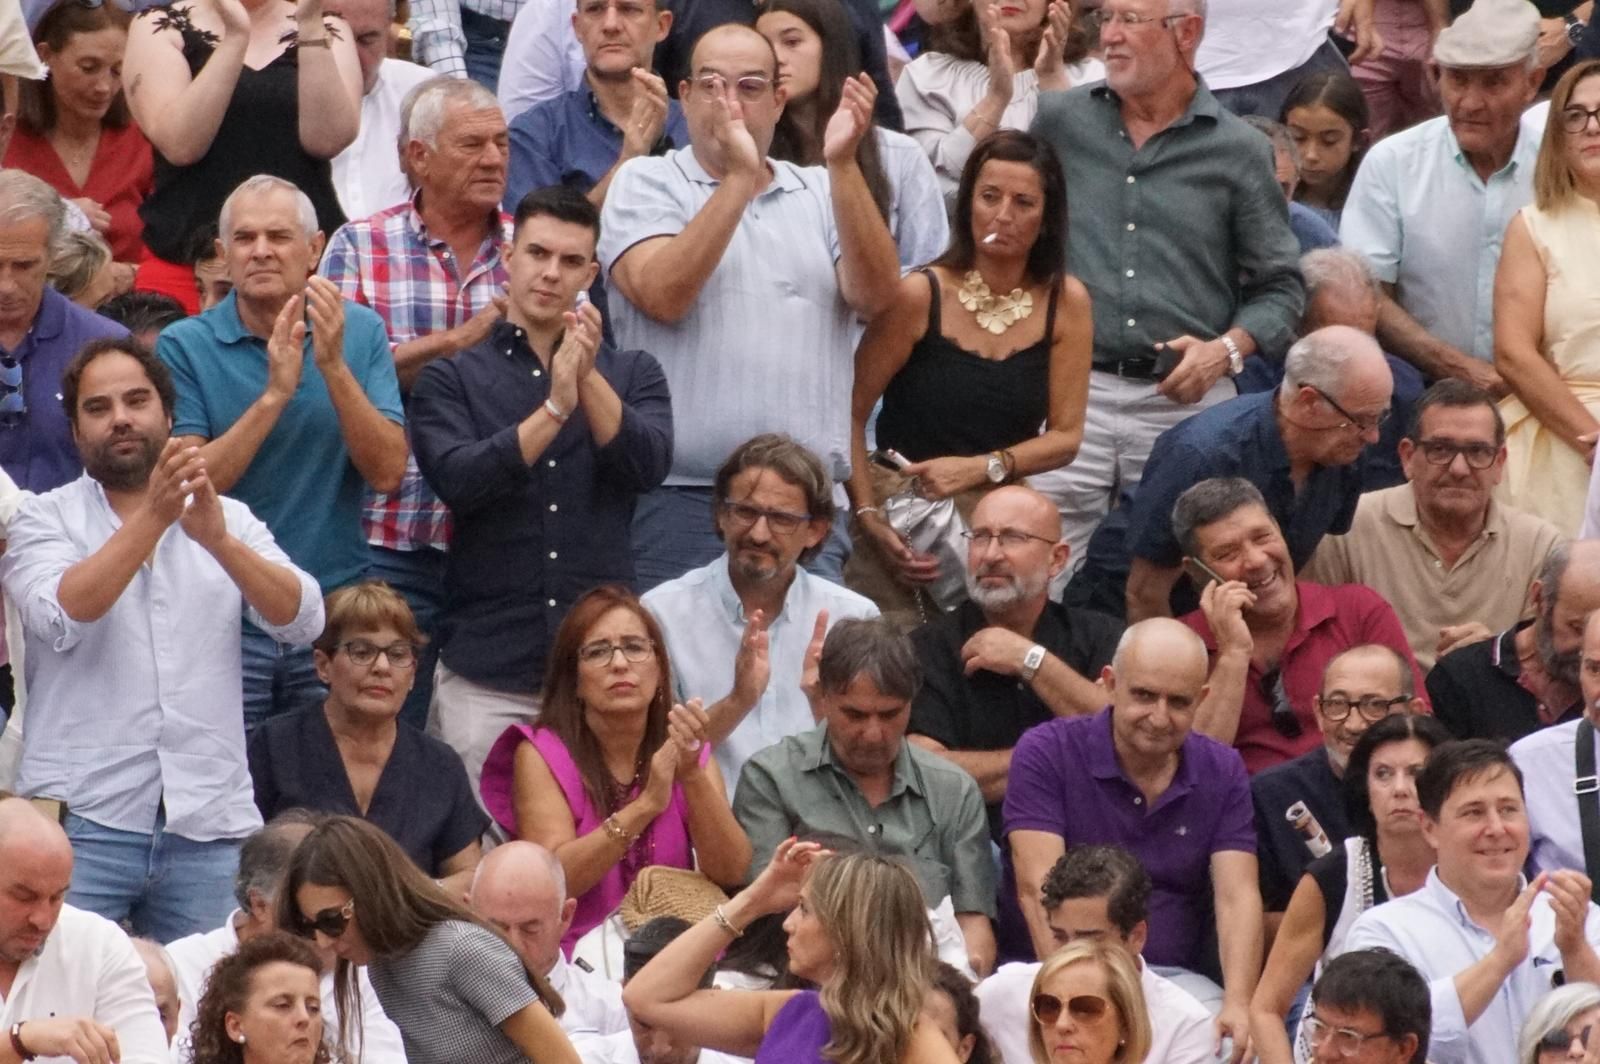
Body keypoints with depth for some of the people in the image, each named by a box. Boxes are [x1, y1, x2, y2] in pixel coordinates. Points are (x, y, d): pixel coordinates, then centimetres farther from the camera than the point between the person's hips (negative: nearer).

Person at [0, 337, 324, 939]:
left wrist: (217, 540, -18)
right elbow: (63, 616, -13)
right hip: (83, 821, -2)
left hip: (209, 822, 2)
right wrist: (153, 517, -22)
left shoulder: (229, 521, 14)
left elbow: (302, 619, -1)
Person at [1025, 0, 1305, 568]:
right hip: (1071, 392, 1)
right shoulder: (1059, 122, 8)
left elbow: (1280, 288, 7)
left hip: (1186, 400, -1)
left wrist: (1227, 349, -9)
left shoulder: (1240, 153, 5)